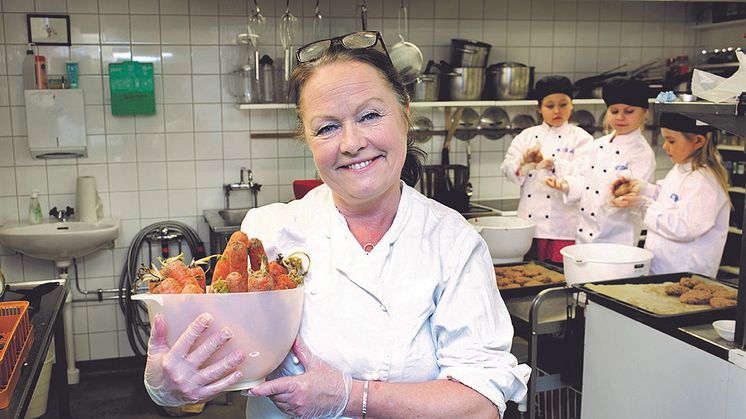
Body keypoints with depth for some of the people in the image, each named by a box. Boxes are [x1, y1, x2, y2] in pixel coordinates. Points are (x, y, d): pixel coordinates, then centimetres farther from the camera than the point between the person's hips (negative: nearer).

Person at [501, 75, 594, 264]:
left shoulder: (580, 137, 3)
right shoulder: (527, 135, 13)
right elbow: (508, 168, 5)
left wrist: (551, 163, -27)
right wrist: (524, 163, -17)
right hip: (529, 223, 3)